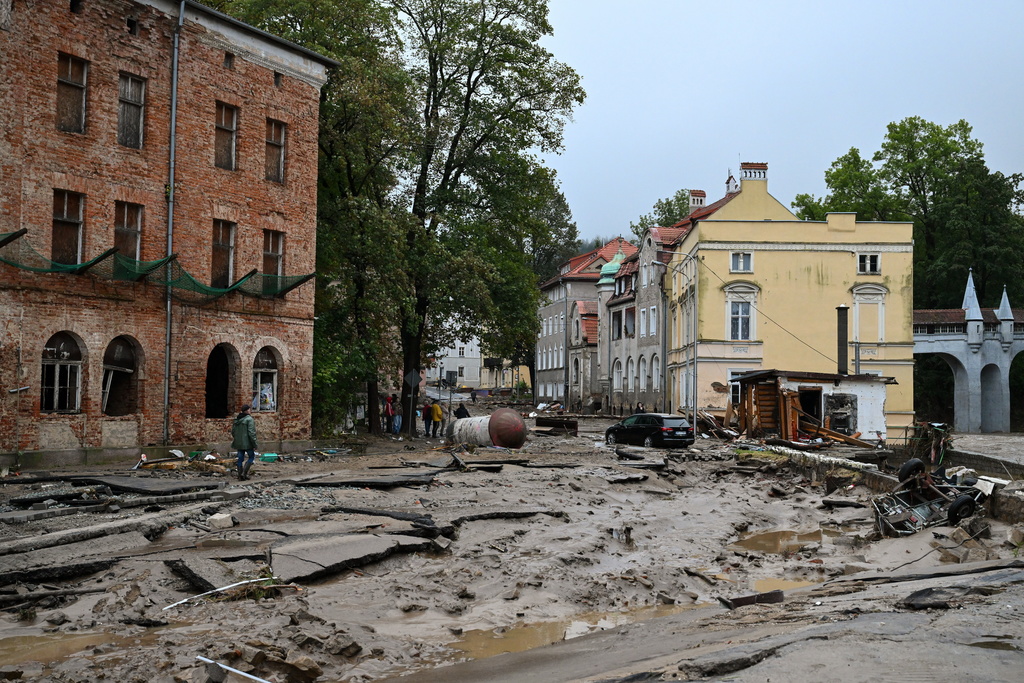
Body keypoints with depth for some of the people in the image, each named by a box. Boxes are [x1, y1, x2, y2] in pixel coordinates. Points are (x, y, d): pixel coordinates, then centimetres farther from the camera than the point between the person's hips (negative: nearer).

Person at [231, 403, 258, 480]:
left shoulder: (236, 419, 8)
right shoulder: (249, 419, -13)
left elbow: (233, 431, 13)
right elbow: (251, 433, -18)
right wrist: (254, 444, -14)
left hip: (238, 442, 6)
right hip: (247, 443, -6)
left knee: (240, 459, 11)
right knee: (251, 457, 9)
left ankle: (240, 475, 12)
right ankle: (244, 473, -2)